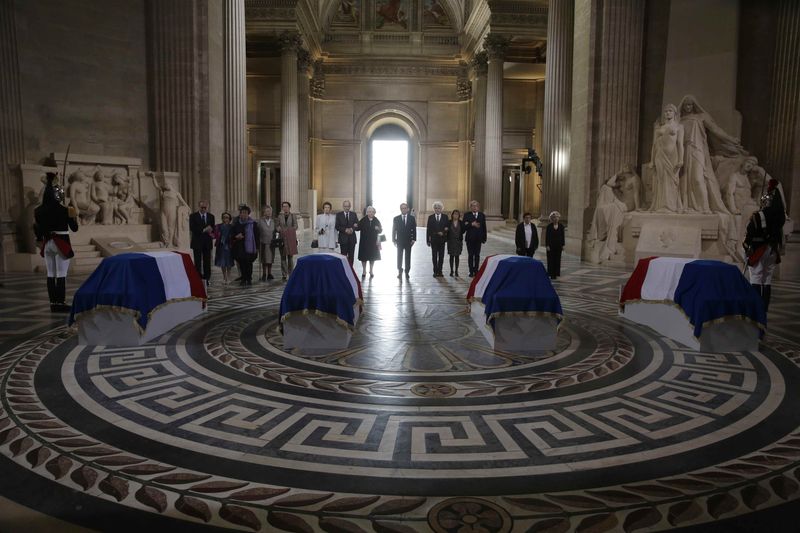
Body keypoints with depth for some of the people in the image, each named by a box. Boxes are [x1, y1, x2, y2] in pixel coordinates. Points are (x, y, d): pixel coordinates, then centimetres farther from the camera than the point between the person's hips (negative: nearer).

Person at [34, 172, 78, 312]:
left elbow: (36, 228, 11)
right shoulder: (65, 210, -11)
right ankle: (61, 303, -2)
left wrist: (41, 241, 22)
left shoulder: (39, 210, 5)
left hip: (47, 244, 6)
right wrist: (74, 217, 11)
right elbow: (74, 228, -5)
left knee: (51, 274, 10)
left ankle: (53, 303, 14)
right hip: (61, 244, -5)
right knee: (61, 274, -2)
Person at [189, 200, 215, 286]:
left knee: (207, 262, 4)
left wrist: (212, 234, -14)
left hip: (207, 242, 2)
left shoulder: (211, 216, 10)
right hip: (197, 242, -2)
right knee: (198, 262, 1)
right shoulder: (193, 216, 0)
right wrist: (204, 230, -19)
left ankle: (207, 279, 9)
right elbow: (192, 228, -11)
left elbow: (212, 228, 9)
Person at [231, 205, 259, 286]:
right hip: (239, 247, 2)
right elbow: (232, 234, 12)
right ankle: (243, 279, 12)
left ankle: (249, 279, 13)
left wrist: (257, 247, -4)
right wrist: (236, 237, -12)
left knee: (249, 263, 3)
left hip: (250, 247, -2)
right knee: (242, 263, 3)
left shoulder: (253, 223, -1)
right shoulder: (236, 223, 7)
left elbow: (256, 236, 0)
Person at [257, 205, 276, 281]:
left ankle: (269, 274, 16)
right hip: (263, 243, -3)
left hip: (271, 243, 3)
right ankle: (264, 274, 15)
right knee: (264, 260, 5)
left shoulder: (273, 221, 8)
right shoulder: (260, 221, -3)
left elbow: (275, 231, 10)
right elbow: (257, 232, -4)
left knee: (270, 260, 6)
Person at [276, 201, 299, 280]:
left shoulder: (293, 216, 6)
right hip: (282, 238, 1)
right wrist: (280, 230, -12)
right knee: (283, 256, 0)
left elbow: (295, 226, -2)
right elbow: (277, 226, 7)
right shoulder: (280, 216, 11)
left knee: (290, 256, 0)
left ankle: (291, 273, 6)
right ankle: (284, 274, 4)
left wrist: (289, 230, -15)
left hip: (291, 238, -1)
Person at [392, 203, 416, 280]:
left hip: (408, 241, 0)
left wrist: (413, 239, -5)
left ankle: (407, 273, 10)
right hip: (399, 241, 0)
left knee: (408, 257, 4)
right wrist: (394, 240, -2)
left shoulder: (412, 218, 3)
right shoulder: (396, 218, 4)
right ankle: (400, 272, 8)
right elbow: (394, 230, 4)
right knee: (399, 257, 1)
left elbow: (414, 229, 2)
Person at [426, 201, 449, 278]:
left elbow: (448, 227, 4)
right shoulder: (430, 217, 4)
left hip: (442, 239, 0)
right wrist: (428, 240, -2)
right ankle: (435, 271, 9)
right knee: (434, 256, 3)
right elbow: (428, 230, 2)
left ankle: (439, 271, 10)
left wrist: (443, 233, -15)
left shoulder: (445, 217, 5)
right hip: (433, 240, 0)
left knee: (441, 256, 3)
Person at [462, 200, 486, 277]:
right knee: (470, 255, 1)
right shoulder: (467, 215, 1)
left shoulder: (482, 215, 8)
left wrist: (484, 237, 4)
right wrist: (472, 224, -20)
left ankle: (476, 270, 13)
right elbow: (464, 227, -7)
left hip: (478, 238, 2)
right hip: (470, 239, -2)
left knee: (477, 255, 5)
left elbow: (484, 227, 8)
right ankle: (471, 271, 5)